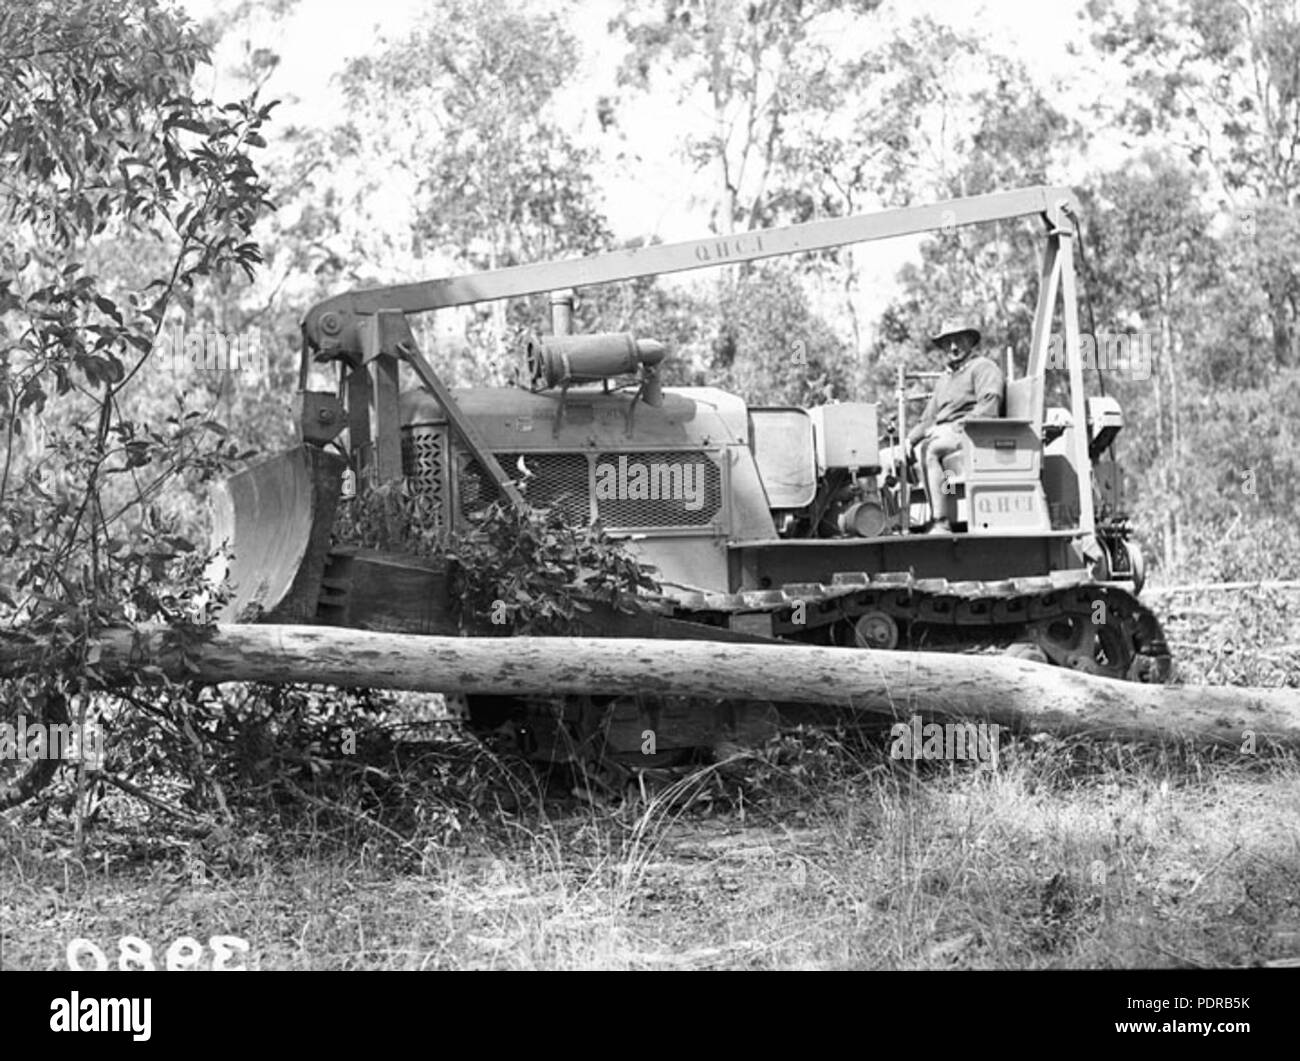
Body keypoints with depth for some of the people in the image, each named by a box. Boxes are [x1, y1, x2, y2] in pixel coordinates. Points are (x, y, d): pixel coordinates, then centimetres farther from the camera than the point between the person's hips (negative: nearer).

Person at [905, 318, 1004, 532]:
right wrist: (910, 439, 7)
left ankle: (940, 523, -37)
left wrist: (956, 427, -21)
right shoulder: (943, 379, 29)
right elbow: (927, 419, 27)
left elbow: (988, 409, -12)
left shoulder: (983, 368, 3)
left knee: (930, 449, -35)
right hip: (941, 436, 8)